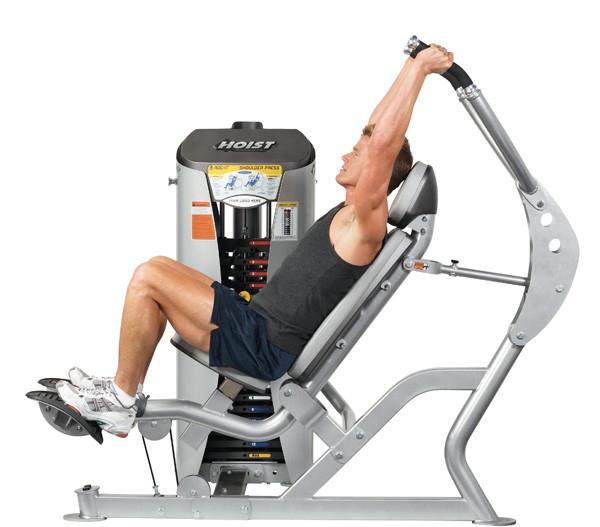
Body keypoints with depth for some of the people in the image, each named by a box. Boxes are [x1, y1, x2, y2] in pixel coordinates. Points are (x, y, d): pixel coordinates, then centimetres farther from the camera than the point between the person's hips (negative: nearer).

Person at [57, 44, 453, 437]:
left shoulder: (365, 224, -15)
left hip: (264, 347, -10)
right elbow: (376, 132, 22)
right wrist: (414, 67, 22)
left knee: (149, 277, -14)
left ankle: (122, 399, 0)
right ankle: (120, 393, 14)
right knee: (156, 271, 12)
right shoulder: (351, 214, 13)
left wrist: (419, 68, -24)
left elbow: (383, 144, -29)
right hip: (258, 325, 10)